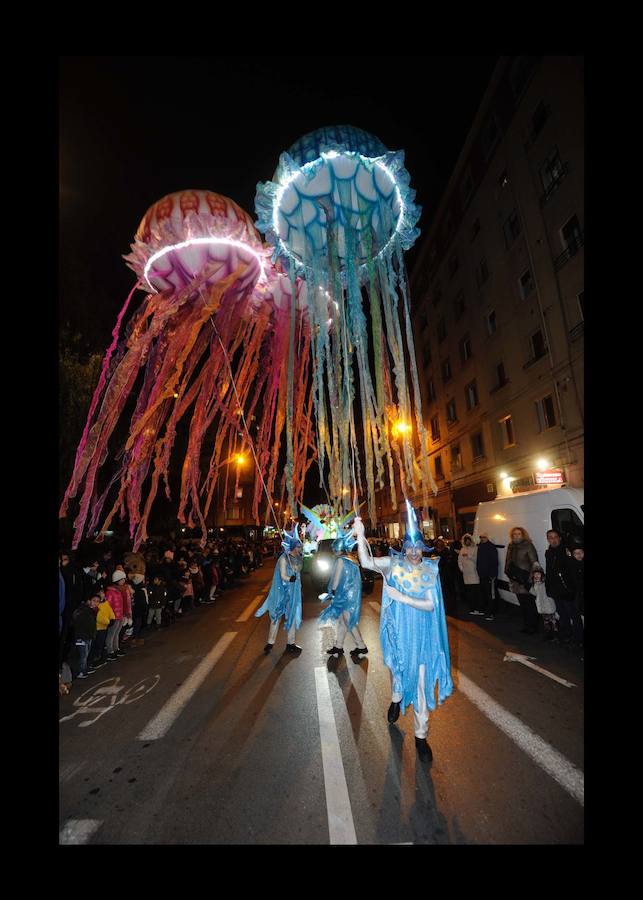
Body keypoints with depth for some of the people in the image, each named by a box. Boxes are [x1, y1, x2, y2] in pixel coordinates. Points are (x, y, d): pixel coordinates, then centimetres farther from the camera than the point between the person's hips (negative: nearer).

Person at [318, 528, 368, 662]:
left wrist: (331, 593, 0)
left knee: (349, 623, 2)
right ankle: (338, 646, 24)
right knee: (342, 621, 15)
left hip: (346, 596, -9)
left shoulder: (341, 560, -17)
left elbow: (336, 580, -14)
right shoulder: (352, 559, 7)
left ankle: (361, 647, 12)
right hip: (351, 594, 9)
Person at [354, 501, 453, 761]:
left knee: (421, 681, 5)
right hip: (397, 631, 1)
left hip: (420, 635, 0)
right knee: (397, 668, 22)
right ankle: (396, 700, 55)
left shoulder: (430, 569, -8)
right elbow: (366, 562, -28)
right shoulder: (394, 564, -11)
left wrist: (402, 597, -23)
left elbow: (430, 605, -11)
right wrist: (360, 536, -41)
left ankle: (421, 736, 25)